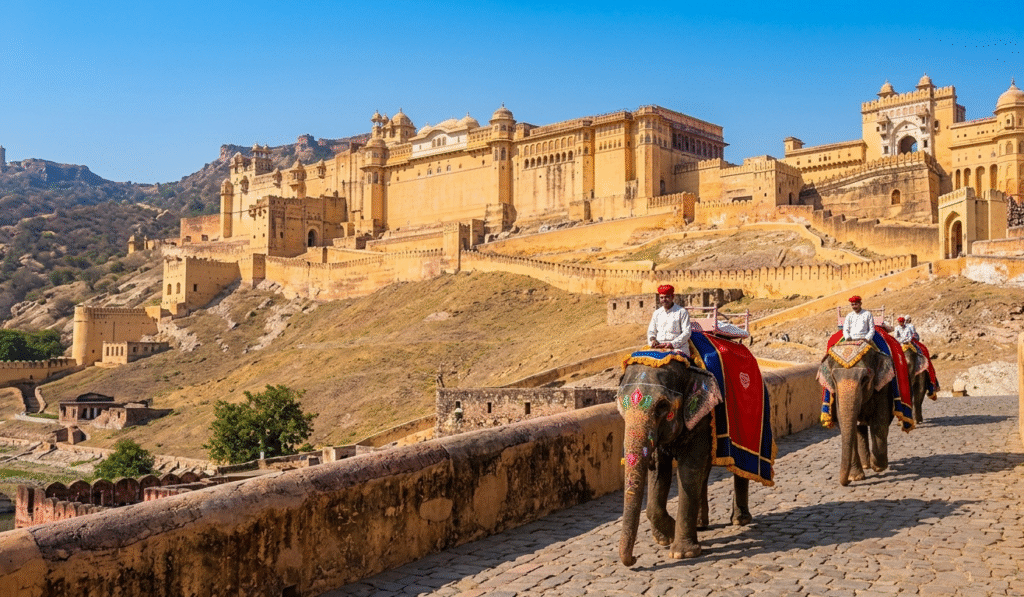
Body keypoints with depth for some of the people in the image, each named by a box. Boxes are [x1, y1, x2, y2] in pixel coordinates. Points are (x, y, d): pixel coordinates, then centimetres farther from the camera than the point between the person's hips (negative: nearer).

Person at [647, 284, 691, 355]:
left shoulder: (682, 312, 6)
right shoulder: (656, 313, 21)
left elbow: (686, 332, -1)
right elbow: (651, 331, 23)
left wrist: (672, 344, -13)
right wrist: (652, 340, -2)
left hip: (677, 347, -4)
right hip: (658, 347, 4)